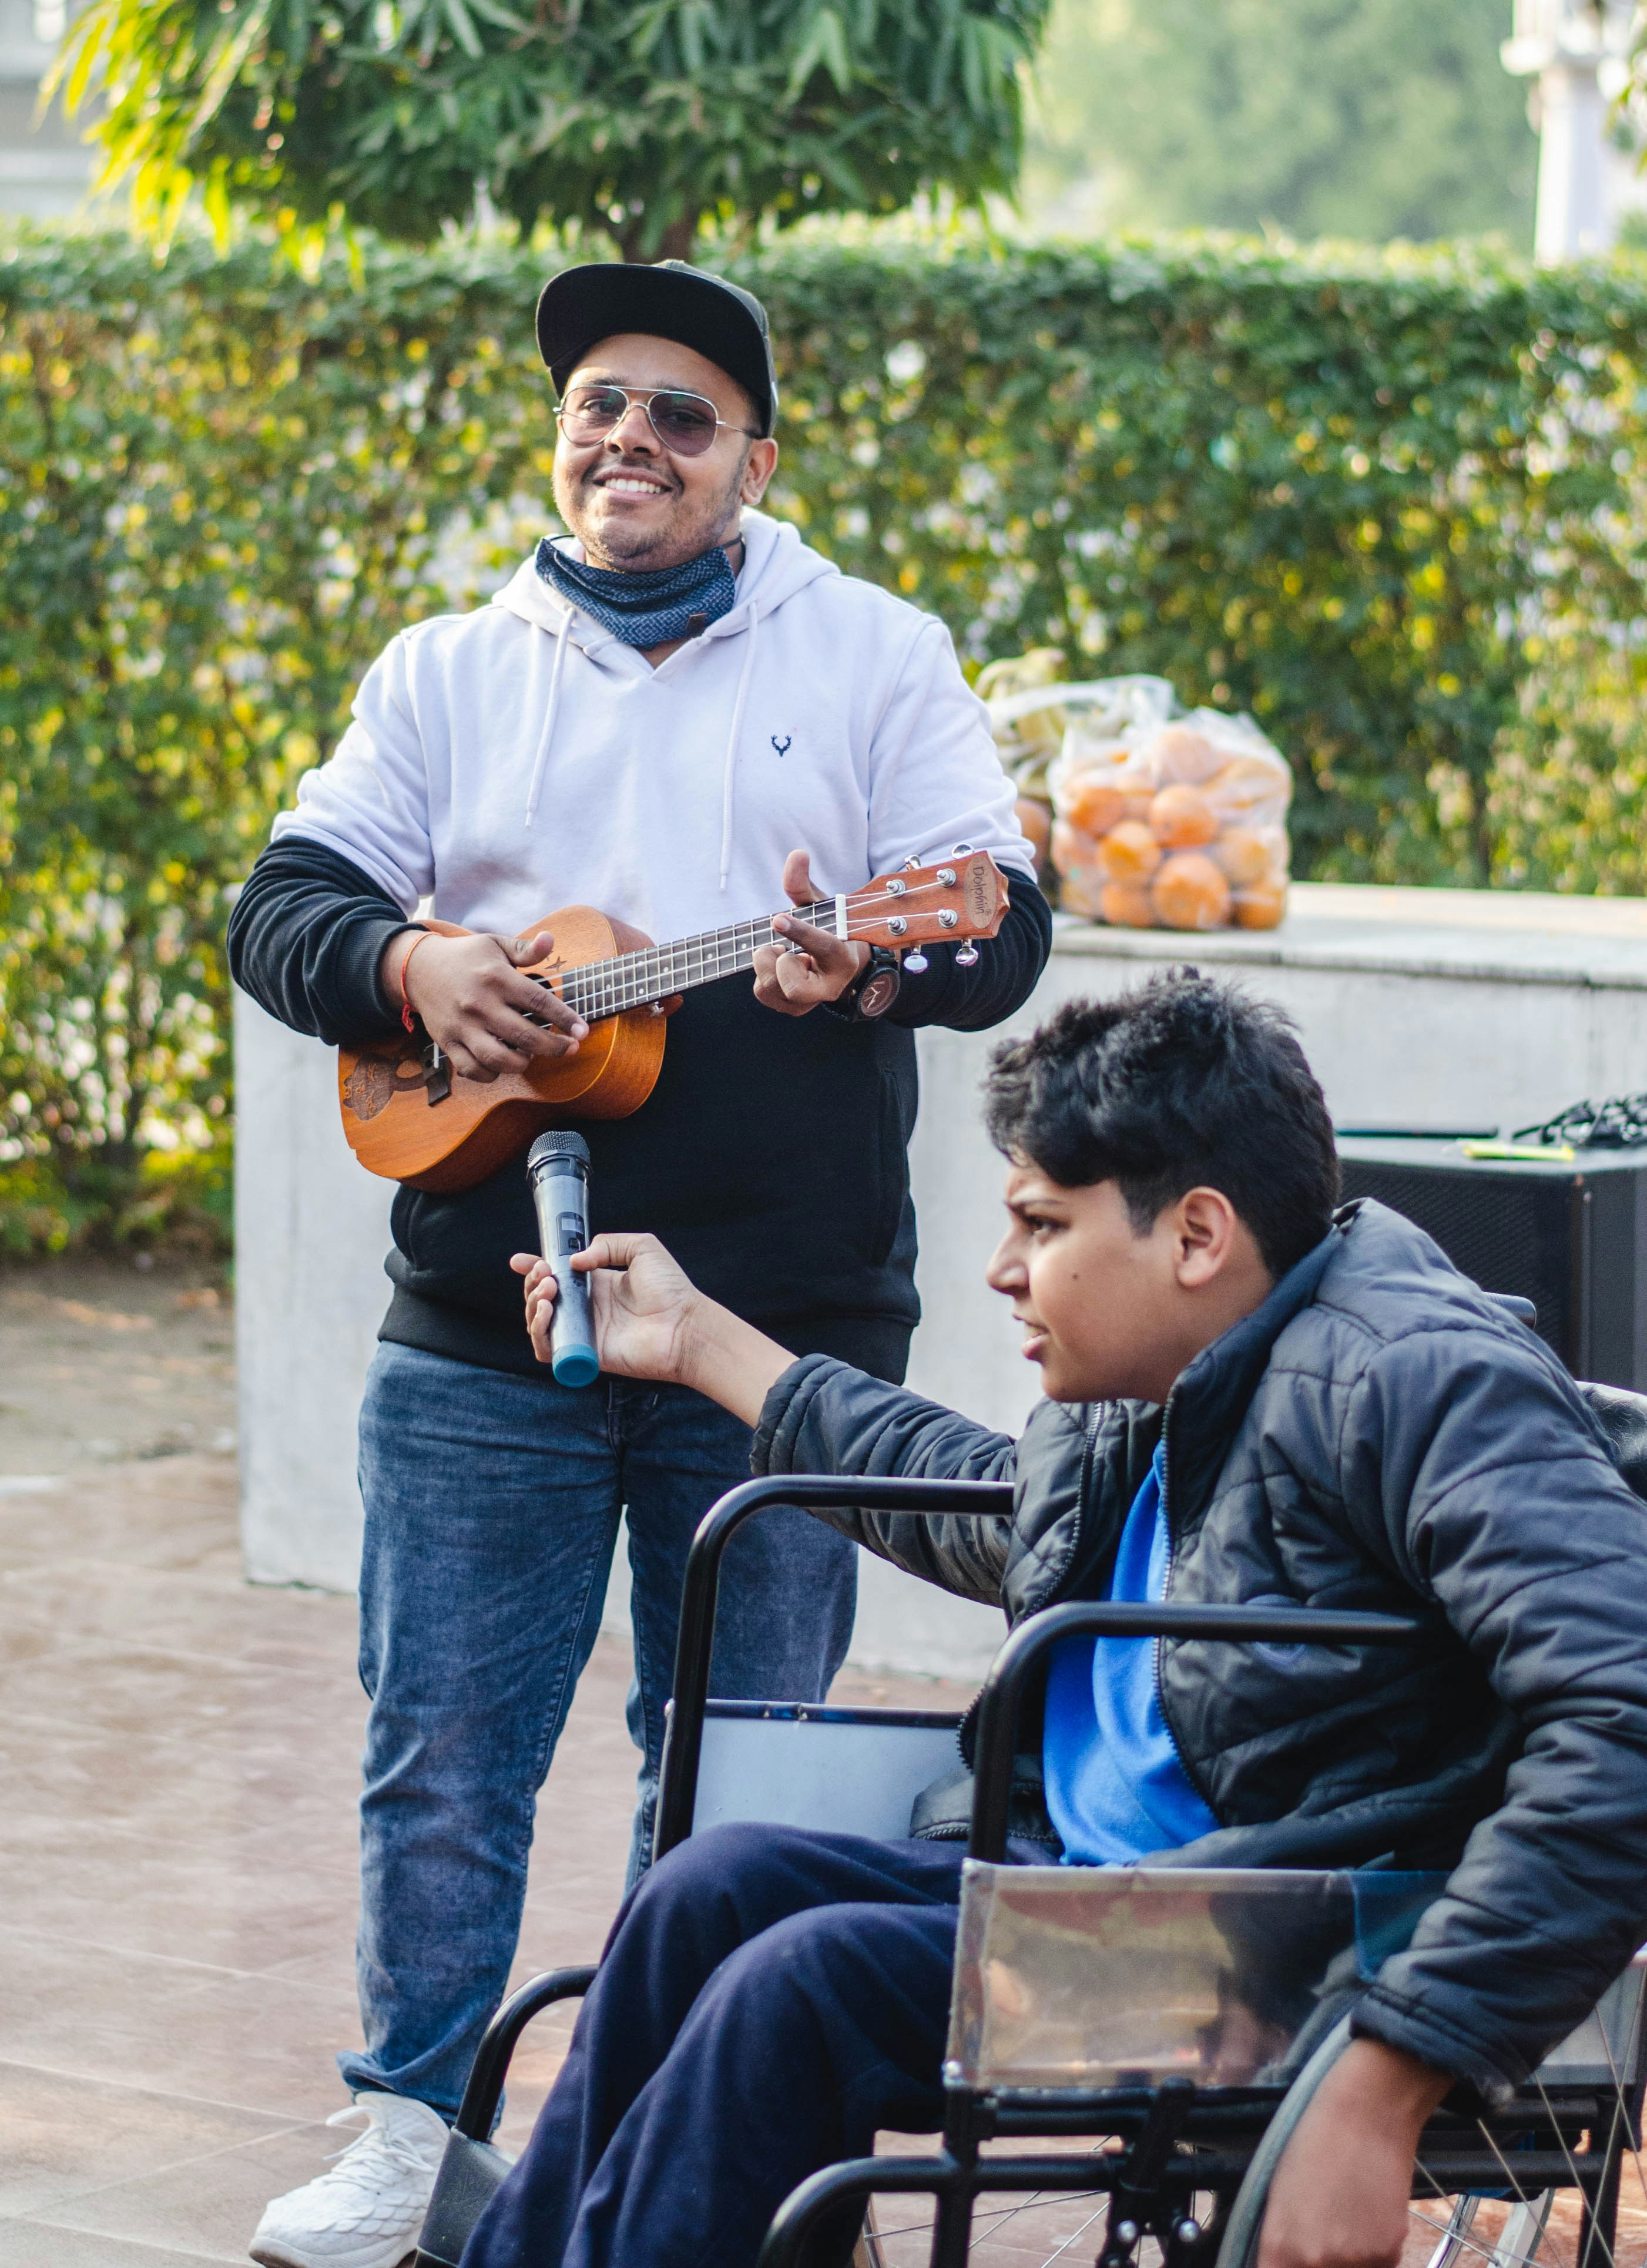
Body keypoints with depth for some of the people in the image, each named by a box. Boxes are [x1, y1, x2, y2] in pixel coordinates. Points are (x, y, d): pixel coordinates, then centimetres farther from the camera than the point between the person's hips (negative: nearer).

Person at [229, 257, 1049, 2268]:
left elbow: (1005, 926, -3)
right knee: (440, 1755, 5)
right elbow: (282, 906, 6)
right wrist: (411, 968, -16)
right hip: (484, 1327, 2)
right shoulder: (449, 672, 12)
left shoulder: (874, 657, 5)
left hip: (782, 1328, -1)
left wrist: (873, 964, -25)